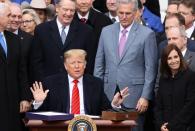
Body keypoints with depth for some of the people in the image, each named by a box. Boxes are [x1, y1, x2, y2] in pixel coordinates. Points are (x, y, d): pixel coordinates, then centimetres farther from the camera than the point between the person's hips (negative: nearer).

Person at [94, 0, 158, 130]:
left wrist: (145, 97, -8)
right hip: (108, 95, 3)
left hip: (134, 96, -3)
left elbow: (151, 69, -3)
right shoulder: (106, 31, 10)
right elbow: (99, 64, 13)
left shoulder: (147, 34, -2)